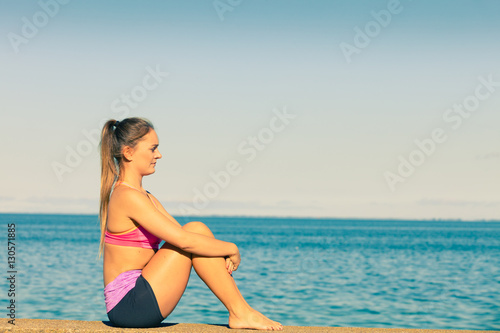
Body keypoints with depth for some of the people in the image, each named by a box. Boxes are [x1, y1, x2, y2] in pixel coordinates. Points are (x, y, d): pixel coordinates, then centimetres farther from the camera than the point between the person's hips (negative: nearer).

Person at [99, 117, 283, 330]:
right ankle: (240, 312, -7)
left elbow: (181, 234, 13)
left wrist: (223, 252, -5)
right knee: (196, 230, -12)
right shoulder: (128, 197, -16)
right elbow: (183, 240, -21)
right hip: (128, 305, -9)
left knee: (198, 232, 2)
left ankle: (240, 312, -2)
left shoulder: (146, 198, 16)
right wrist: (231, 249, -8)